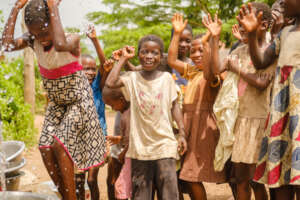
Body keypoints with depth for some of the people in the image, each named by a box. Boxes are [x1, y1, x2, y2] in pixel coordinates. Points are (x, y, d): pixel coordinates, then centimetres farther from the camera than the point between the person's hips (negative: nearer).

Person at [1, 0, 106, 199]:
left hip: (78, 101, -6)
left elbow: (60, 44, -47)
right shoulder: (33, 41, -6)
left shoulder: (72, 39, -22)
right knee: (45, 147, -5)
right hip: (57, 104, 6)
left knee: (60, 144, -18)